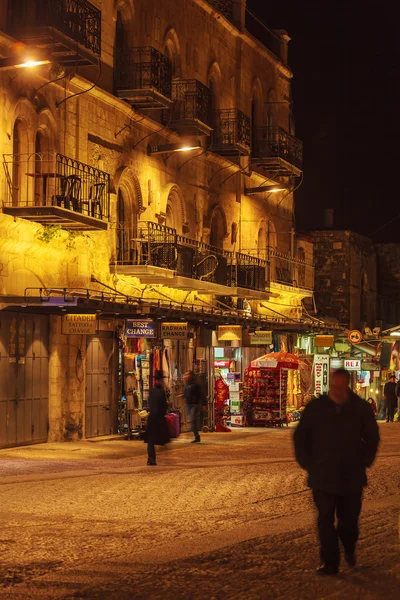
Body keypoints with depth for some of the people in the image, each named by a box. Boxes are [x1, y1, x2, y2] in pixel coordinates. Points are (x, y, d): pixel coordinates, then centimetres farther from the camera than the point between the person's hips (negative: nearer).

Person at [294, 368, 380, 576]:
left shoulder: (361, 408, -1)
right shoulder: (315, 407, -2)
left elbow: (372, 437, 12)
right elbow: (300, 437, 8)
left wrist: (364, 461, 3)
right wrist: (307, 463, 0)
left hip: (352, 477, 0)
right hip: (322, 477, 0)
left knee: (349, 518, 9)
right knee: (325, 521, -2)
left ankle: (349, 549, 37)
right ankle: (330, 563, 6)